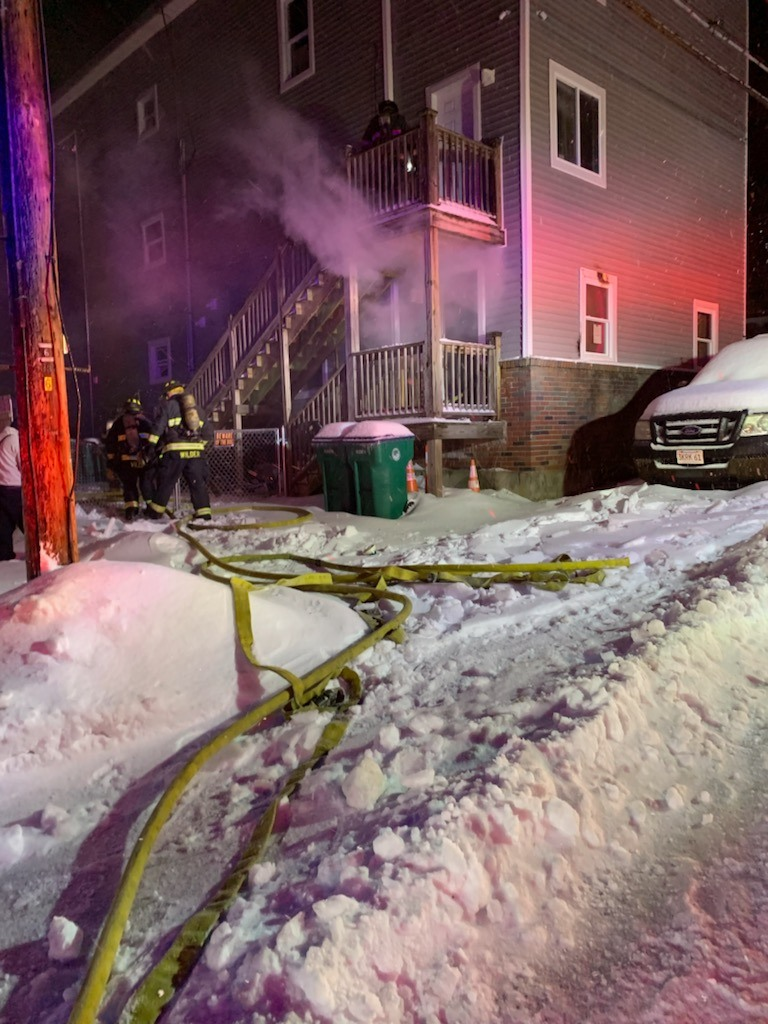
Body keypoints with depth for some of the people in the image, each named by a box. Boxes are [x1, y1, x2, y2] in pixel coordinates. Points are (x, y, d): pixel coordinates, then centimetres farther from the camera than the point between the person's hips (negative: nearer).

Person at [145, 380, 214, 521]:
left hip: (175, 451, -3)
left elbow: (158, 425, -4)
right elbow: (208, 432, 22)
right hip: (196, 451, 3)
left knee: (165, 482, 8)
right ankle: (204, 513, 1)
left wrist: (152, 444, -4)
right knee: (198, 483, 7)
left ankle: (156, 511, 19)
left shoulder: (167, 405, 10)